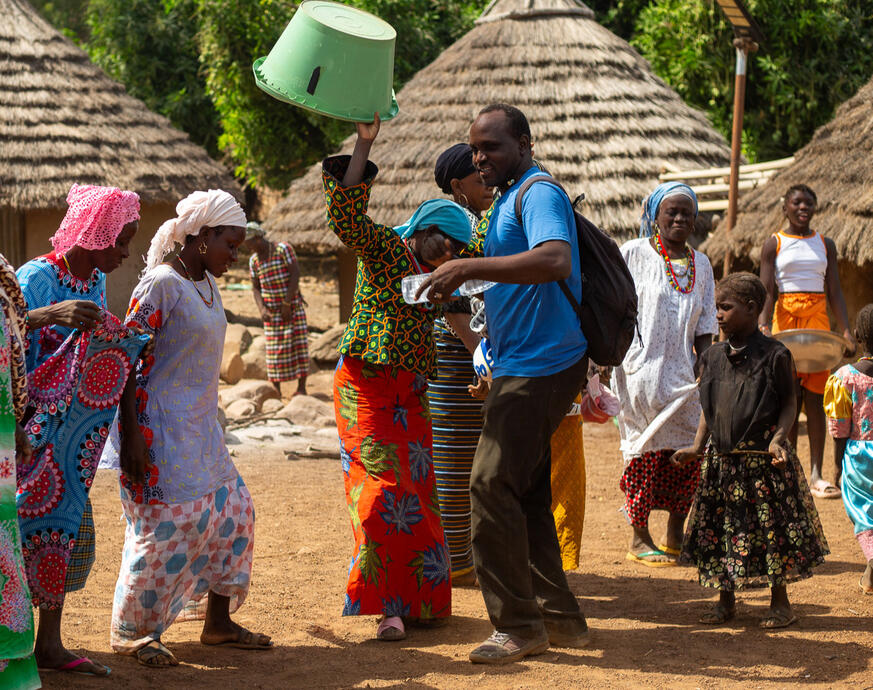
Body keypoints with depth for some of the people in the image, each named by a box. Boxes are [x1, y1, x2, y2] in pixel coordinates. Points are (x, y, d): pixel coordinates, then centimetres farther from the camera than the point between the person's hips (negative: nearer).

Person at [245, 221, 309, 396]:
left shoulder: (283, 249, -7)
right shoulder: (254, 260, 5)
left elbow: (295, 274, -12)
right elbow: (255, 287, 8)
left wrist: (287, 304, -16)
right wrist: (261, 309, -10)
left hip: (293, 306, -3)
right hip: (271, 311, 3)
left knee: (299, 343, -6)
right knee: (274, 348, 1)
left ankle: (301, 387, -2)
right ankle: (275, 388, 6)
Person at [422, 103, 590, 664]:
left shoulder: (539, 194, -13)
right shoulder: (509, 199, 19)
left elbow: (556, 260, -32)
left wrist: (471, 267, -32)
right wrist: (461, 284, 13)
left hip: (541, 365, -11)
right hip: (524, 365, 11)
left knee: (492, 484, -12)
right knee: (527, 493, 13)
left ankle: (518, 625, -7)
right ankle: (560, 618, 19)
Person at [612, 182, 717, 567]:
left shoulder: (700, 265, 12)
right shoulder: (634, 254, -1)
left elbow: (704, 329, 12)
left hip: (682, 374, 5)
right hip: (641, 371, -4)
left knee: (688, 451, 1)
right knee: (646, 450, -3)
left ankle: (675, 537, 15)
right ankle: (639, 539, 7)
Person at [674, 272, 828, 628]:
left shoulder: (774, 355, -8)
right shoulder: (713, 357, 8)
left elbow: (789, 403, -4)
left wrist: (778, 438, -19)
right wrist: (697, 446, 5)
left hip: (762, 458, -5)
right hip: (721, 459, 5)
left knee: (772, 529, 0)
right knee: (720, 529, 7)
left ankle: (780, 600, 13)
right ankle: (726, 600, 21)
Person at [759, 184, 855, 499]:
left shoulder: (825, 245, 12)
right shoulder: (774, 244, 4)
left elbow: (835, 292, 9)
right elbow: (767, 292, -3)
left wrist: (846, 331, -1)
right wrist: (763, 327, -19)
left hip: (817, 321, 2)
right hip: (785, 321, -2)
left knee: (814, 399, -3)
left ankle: (816, 474, -3)